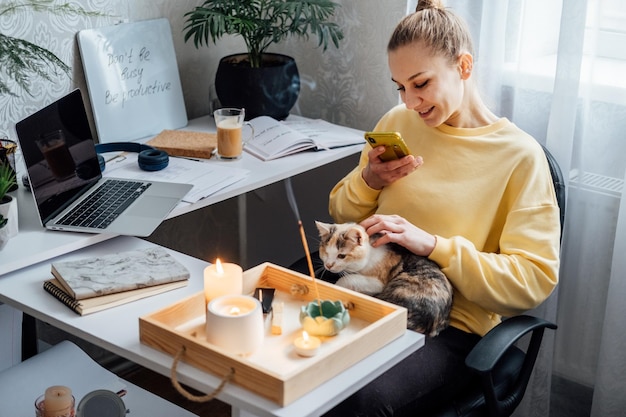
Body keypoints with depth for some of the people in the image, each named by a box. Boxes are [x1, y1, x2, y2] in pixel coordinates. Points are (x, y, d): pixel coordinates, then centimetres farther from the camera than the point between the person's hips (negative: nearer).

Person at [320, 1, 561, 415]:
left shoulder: (519, 154, -6)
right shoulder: (398, 122, 9)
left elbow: (535, 278, -12)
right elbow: (342, 215, 19)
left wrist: (432, 245, -20)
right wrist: (369, 181, -4)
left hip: (452, 327, -4)